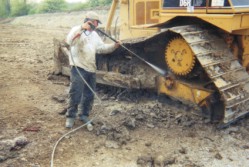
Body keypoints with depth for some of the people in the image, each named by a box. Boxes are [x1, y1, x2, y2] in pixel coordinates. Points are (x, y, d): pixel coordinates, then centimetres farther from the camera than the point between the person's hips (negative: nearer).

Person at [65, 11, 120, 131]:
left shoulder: (94, 35, 18)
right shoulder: (77, 30, -5)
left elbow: (102, 48, 18)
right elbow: (69, 41, -24)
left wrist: (114, 46, 3)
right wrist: (81, 28, -32)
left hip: (91, 69, 7)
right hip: (78, 68, -7)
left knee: (89, 95, 11)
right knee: (75, 94, -5)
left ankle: (84, 115, 25)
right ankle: (70, 116, 10)